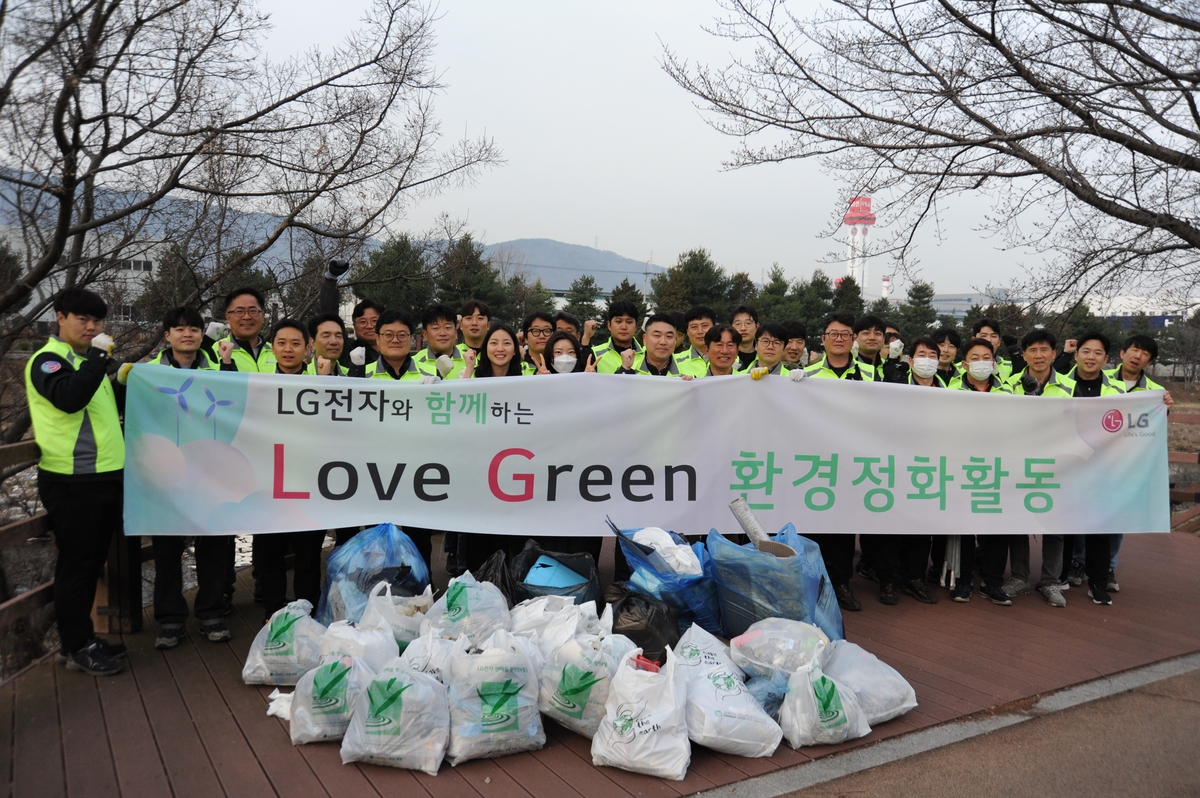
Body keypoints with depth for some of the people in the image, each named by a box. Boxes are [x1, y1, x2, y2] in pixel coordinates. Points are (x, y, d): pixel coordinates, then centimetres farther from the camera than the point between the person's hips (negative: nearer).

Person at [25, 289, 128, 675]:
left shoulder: (89, 361, 18)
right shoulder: (48, 360, -8)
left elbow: (117, 402, 29)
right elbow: (69, 398, -28)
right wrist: (98, 356, -24)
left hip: (105, 477, 9)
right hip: (72, 481, -8)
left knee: (92, 561, 15)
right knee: (75, 563, 0)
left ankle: (82, 638, 27)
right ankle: (76, 648, 10)